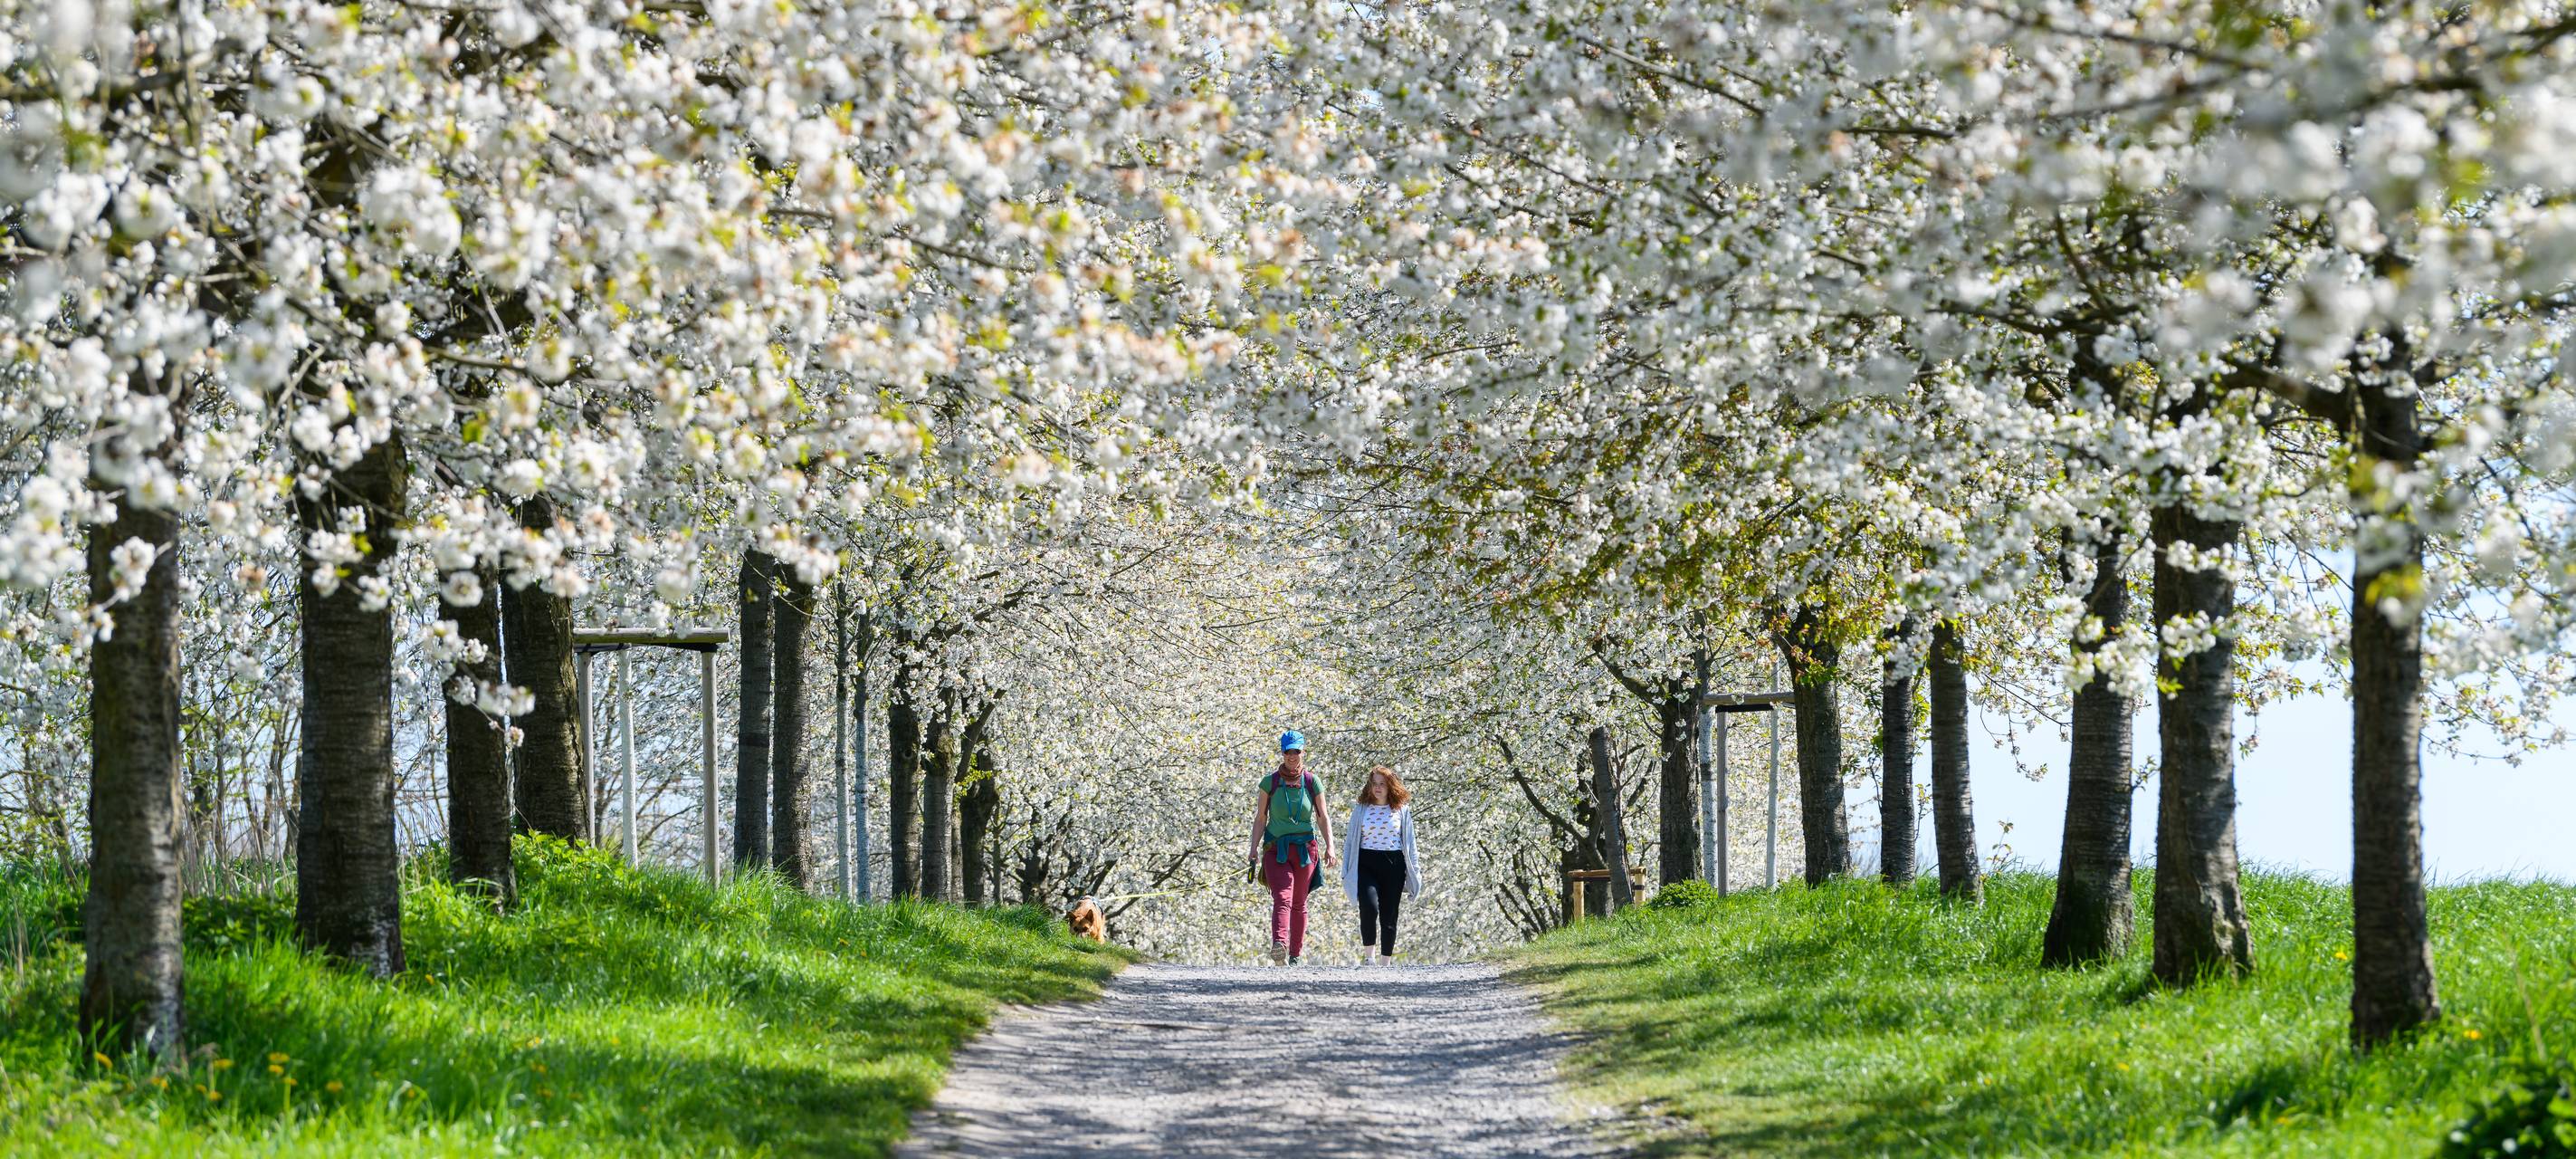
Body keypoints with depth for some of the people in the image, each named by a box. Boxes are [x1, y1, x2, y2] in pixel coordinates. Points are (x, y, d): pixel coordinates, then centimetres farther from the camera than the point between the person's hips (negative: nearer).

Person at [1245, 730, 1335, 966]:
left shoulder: (1312, 783, 6)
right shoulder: (1270, 783, 4)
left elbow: (1323, 817, 8)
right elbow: (1260, 818, 6)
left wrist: (1329, 847, -2)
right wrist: (1254, 849, -2)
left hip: (1305, 848, 2)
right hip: (1276, 849, -2)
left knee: (1299, 903, 8)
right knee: (1282, 898, -20)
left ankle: (1296, 953, 17)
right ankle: (1279, 947, -38)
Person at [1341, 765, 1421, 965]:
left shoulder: (1402, 811, 9)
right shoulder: (1360, 810, 9)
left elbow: (1410, 844, 13)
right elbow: (1351, 842, 12)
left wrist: (1415, 872, 9)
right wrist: (1346, 872, 8)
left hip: (1393, 866, 1)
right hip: (1366, 865, -1)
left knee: (1389, 916, 2)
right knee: (1369, 907, -23)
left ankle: (1385, 962, 11)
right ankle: (1367, 955, -8)